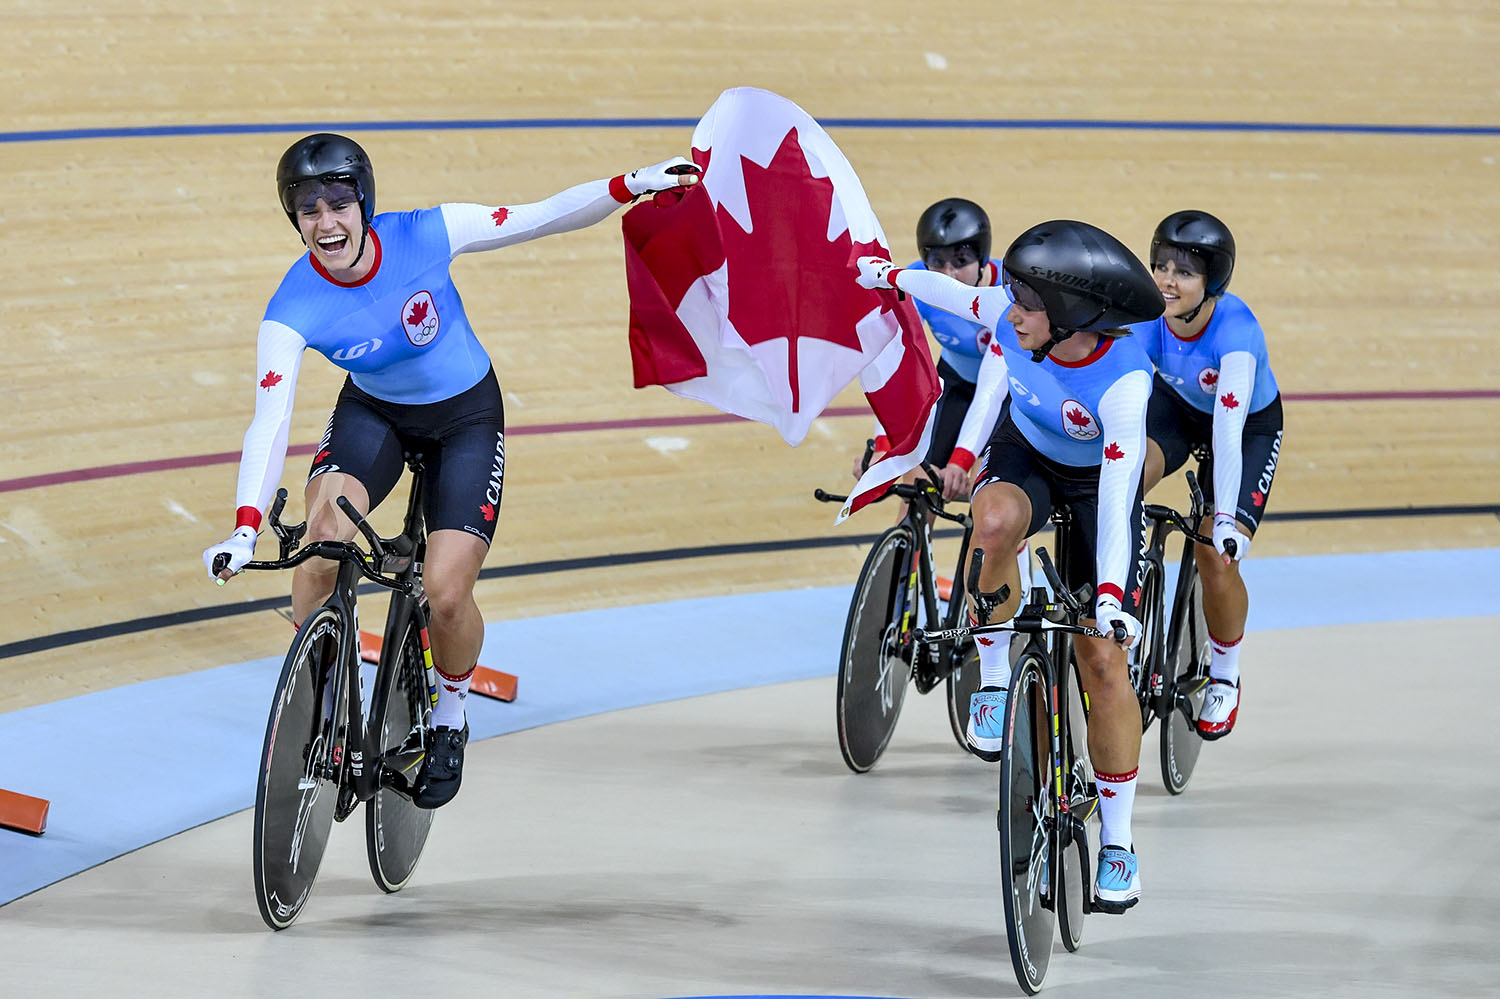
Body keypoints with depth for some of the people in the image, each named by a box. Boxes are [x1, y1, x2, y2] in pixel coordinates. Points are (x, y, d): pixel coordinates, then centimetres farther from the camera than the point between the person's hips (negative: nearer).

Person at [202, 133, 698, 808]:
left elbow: (545, 217, -17)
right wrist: (245, 528, -45)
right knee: (321, 531, -29)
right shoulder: (293, 310, -26)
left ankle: (449, 715, 18)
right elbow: (270, 423, -33)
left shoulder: (424, 237, -27)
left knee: (445, 594, -14)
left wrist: (631, 185, -28)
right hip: (373, 414, 1)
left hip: (466, 417, -1)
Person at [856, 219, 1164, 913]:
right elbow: (957, 296, -2)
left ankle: (1117, 839, 3)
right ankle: (994, 670, -12)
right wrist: (891, 276, 16)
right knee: (995, 521, -37)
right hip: (1021, 456, 3)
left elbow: (1117, 500, -42)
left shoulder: (1124, 383, -37)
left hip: (1095, 482, -3)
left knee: (1102, 659, -9)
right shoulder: (1010, 316, -26)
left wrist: (1111, 597, -52)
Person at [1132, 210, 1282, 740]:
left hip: (1250, 426, -3)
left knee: (1217, 557, -13)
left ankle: (1224, 677, 15)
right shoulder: (1145, 319, -28)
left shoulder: (1235, 331, -39)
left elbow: (1228, 429, -46)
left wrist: (1226, 518, -54)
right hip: (1178, 407, 3)